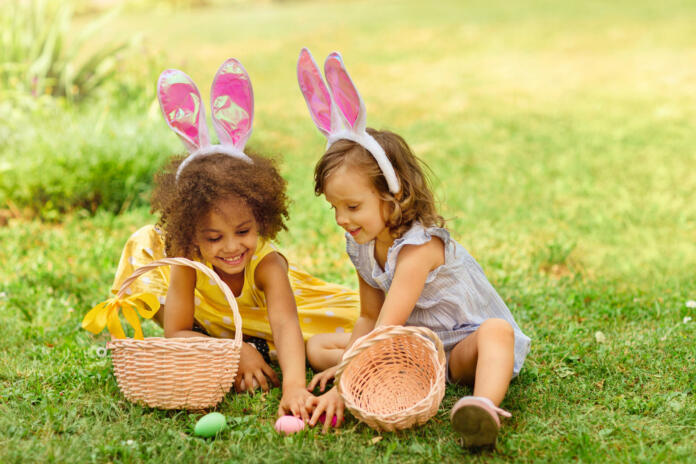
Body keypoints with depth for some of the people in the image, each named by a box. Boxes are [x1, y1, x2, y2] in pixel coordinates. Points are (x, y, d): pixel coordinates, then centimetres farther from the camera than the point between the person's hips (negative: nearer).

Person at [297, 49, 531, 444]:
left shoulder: (419, 246, -26)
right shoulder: (361, 246, -2)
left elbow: (387, 329, -33)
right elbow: (370, 318, 5)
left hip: (465, 341, -8)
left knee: (496, 332, -40)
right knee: (318, 346, -3)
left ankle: (484, 408, -69)